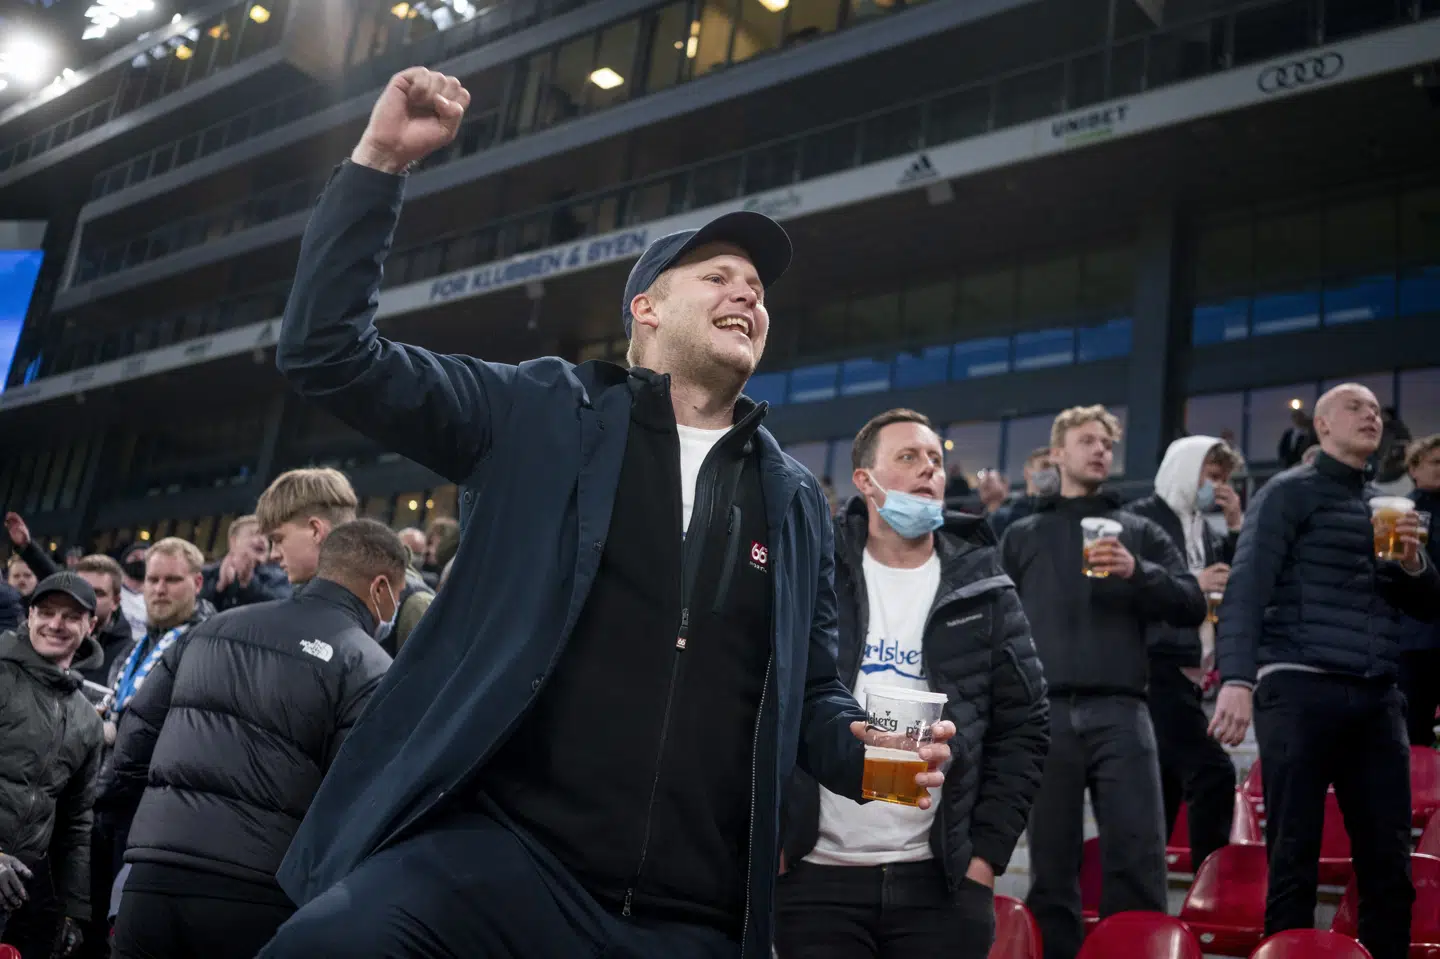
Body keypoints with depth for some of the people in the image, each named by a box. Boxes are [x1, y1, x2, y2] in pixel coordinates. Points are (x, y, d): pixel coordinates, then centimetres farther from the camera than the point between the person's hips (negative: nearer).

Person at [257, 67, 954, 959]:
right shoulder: (546, 416, 6)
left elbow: (808, 692, 20)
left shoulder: (794, 499, 15)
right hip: (499, 852, -3)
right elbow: (328, 351, 2)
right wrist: (380, 160, -4)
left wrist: (867, 750, -1)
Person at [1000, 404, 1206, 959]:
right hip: (1045, 714, 1)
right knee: (1051, 865, 2)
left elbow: (1193, 607, 6)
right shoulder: (1022, 536, 17)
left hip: (1120, 713, 0)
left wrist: (1137, 572, -11)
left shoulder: (1139, 533, 16)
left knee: (1139, 861, -7)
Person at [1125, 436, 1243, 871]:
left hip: (1188, 671, 9)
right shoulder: (1143, 518, -5)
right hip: (1157, 667, -8)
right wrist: (1191, 584, -18)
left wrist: (1236, 527, 4)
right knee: (1211, 771, -16)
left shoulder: (1205, 528, 17)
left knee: (1165, 786, 10)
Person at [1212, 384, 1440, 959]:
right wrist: (1236, 680, -25)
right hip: (1300, 691, -6)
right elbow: (1246, 589, -11)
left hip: (1377, 698, 6)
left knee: (1390, 859, 5)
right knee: (1294, 857, -3)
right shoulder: (1290, 492, 1)